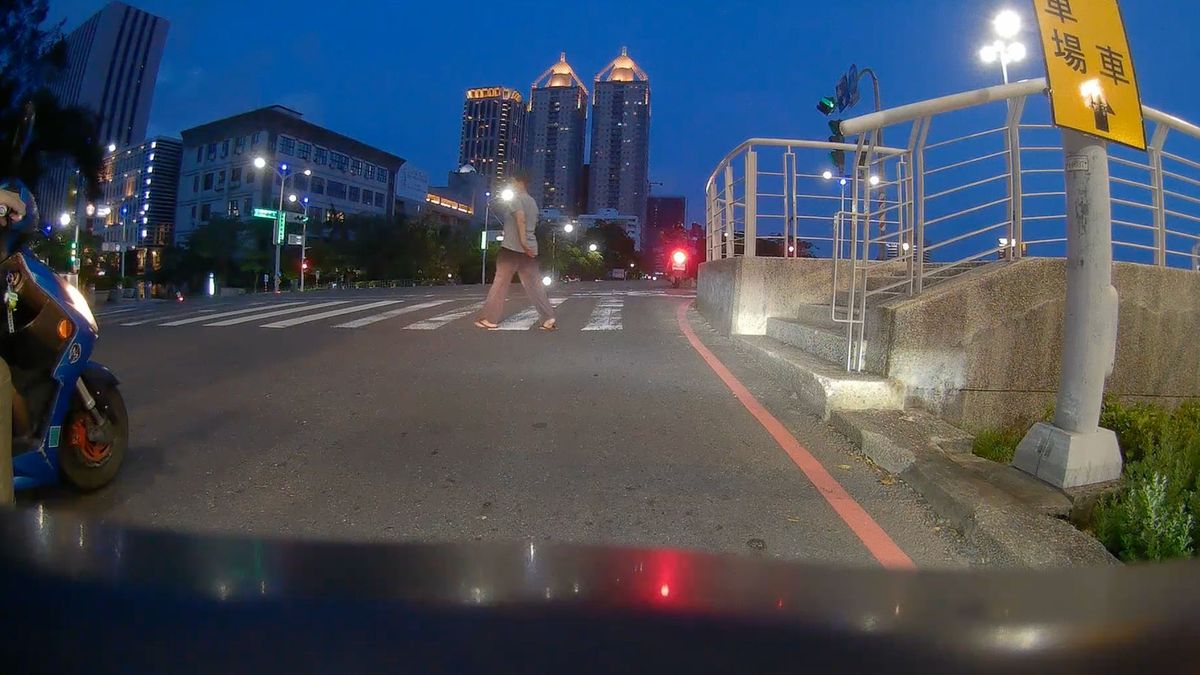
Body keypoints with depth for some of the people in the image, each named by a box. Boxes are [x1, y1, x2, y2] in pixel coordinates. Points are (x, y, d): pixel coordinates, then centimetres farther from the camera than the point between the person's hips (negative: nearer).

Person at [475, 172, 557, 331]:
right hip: (530, 249, 7)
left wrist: (522, 241, -28)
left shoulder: (515, 199, -4)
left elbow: (521, 218, -21)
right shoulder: (532, 202, 21)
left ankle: (490, 319, 4)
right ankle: (549, 319, -5)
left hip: (512, 247, -7)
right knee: (534, 285, 4)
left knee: (500, 283, 0)